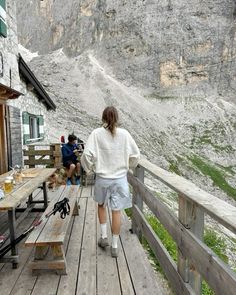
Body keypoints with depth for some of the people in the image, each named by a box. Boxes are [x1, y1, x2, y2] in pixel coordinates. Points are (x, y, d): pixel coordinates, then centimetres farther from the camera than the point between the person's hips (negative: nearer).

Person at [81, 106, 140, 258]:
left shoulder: (96, 133, -9)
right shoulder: (124, 134, -6)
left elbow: (87, 155, -15)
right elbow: (135, 155, -1)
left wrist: (88, 168, 5)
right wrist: (128, 166, 17)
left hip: (102, 178, 0)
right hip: (120, 178, 0)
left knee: (101, 205, 26)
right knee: (116, 211, 10)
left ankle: (104, 236, 30)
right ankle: (115, 246, 22)